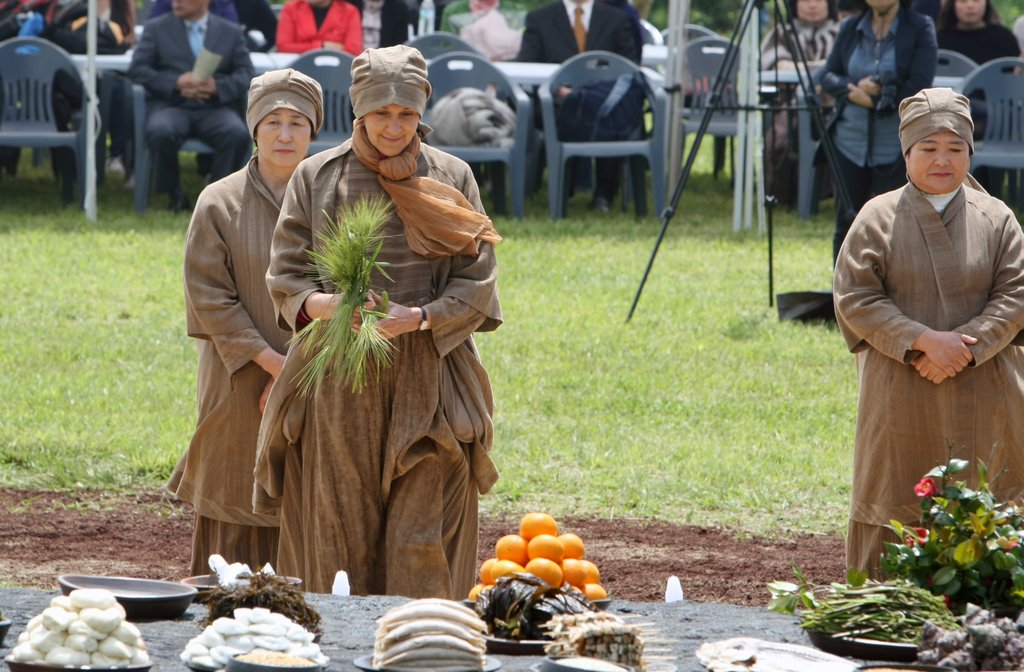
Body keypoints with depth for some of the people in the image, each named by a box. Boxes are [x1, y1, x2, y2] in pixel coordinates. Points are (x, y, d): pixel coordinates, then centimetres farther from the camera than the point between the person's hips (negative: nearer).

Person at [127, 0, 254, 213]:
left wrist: (216, 86, -15)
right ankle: (174, 195, -13)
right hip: (170, 105, 0)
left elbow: (246, 74, 6)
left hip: (214, 107, 0)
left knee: (238, 135, -32)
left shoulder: (231, 32, 16)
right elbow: (136, 69, 4)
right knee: (161, 133, -35)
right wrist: (176, 83, -12)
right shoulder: (157, 28, 15)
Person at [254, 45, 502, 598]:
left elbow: (477, 283, 2)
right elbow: (284, 277, 5)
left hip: (426, 383, 0)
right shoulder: (316, 178, 6)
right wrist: (320, 304, -18)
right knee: (340, 538, -2)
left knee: (422, 542, -7)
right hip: (339, 385, 0)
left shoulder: (451, 178, 6)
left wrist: (418, 317, -15)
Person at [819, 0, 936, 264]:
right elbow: (828, 77, 6)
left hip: (898, 149, -4)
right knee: (846, 225, 9)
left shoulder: (920, 28, -4)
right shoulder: (849, 29, 9)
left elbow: (918, 86, -12)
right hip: (850, 144, 4)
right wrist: (854, 89, -15)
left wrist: (873, 99, -14)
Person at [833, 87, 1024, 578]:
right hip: (901, 403, -1)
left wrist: (965, 347, -16)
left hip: (982, 403, 1)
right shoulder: (877, 219, 2)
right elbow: (854, 298, -5)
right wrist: (923, 342, -16)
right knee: (896, 508, -1)